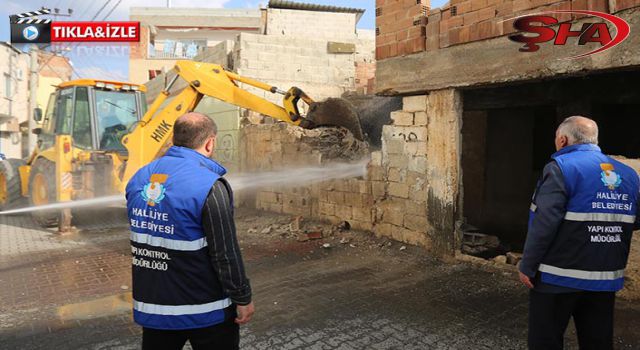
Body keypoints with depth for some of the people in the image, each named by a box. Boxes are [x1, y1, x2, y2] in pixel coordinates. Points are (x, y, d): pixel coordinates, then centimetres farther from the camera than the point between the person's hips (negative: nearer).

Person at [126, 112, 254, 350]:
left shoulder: (139, 179, 1)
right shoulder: (209, 186, -21)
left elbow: (141, 236, 11)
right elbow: (225, 253, -19)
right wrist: (242, 297, -8)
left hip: (152, 307, 6)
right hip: (205, 312, -6)